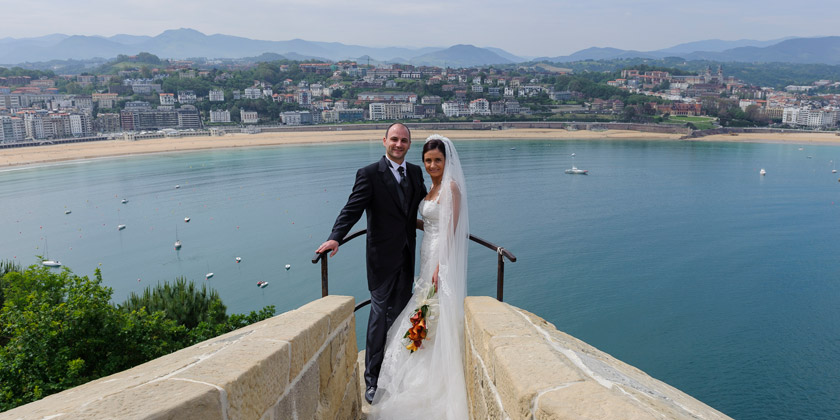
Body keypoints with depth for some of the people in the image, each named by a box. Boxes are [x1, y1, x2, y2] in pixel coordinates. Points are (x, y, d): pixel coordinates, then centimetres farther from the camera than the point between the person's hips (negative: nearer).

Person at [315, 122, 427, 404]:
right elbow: (352, 209, -20)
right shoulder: (369, 174, -10)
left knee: (401, 315, 16)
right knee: (380, 317, -1)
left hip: (407, 257, 6)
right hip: (383, 257, -6)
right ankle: (371, 379, 11)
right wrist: (335, 237, -33)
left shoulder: (415, 173, 9)